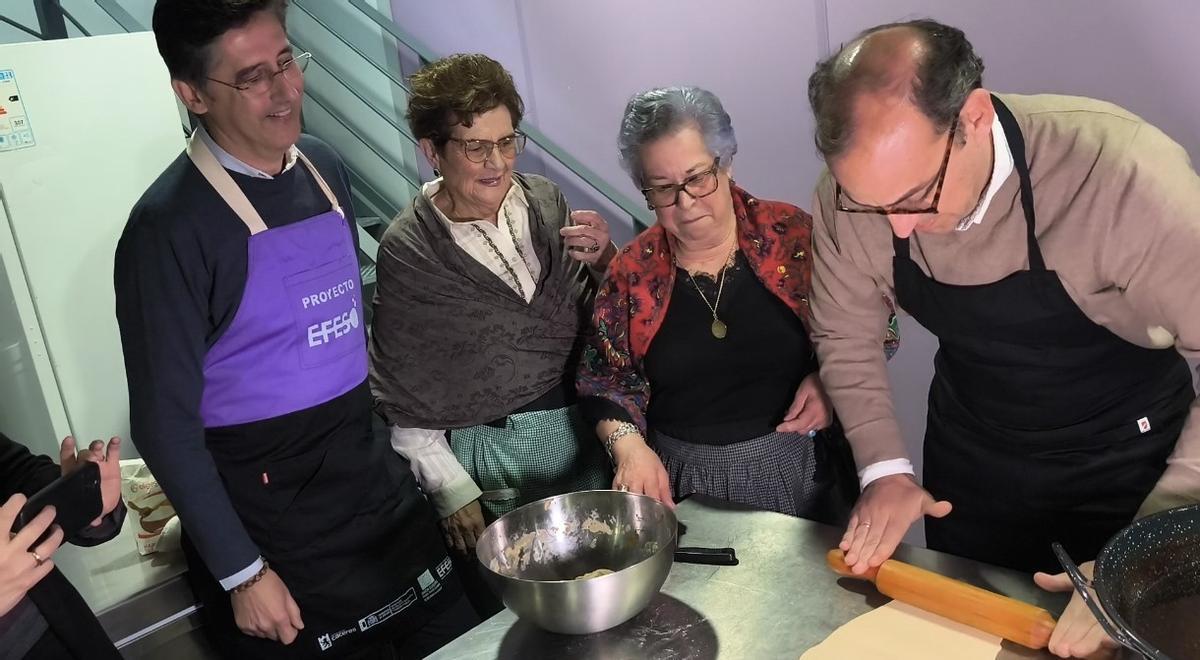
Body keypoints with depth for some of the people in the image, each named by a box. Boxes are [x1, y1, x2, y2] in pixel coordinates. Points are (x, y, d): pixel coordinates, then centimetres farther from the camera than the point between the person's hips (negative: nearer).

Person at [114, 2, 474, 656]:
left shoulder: (323, 167, 2)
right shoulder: (170, 227, -18)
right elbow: (165, 426, -14)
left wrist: (393, 451, 13)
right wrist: (242, 573, -11)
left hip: (381, 493, 6)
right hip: (272, 531, -6)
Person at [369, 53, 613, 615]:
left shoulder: (545, 200, 0)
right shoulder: (407, 250, -10)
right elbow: (403, 392, -5)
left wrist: (604, 261, -9)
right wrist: (451, 492, -7)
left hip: (585, 434, 4)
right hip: (491, 456, -4)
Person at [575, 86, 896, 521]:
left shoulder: (793, 235, -8)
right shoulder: (632, 271, -4)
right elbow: (603, 380, 2)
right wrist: (628, 445, -15)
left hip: (800, 471, 0)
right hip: (682, 484, 1)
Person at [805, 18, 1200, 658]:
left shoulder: (1122, 173, -34)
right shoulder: (855, 188, -22)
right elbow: (844, 336, -4)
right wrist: (884, 467, -13)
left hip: (1125, 454, -2)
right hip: (970, 453, 3)